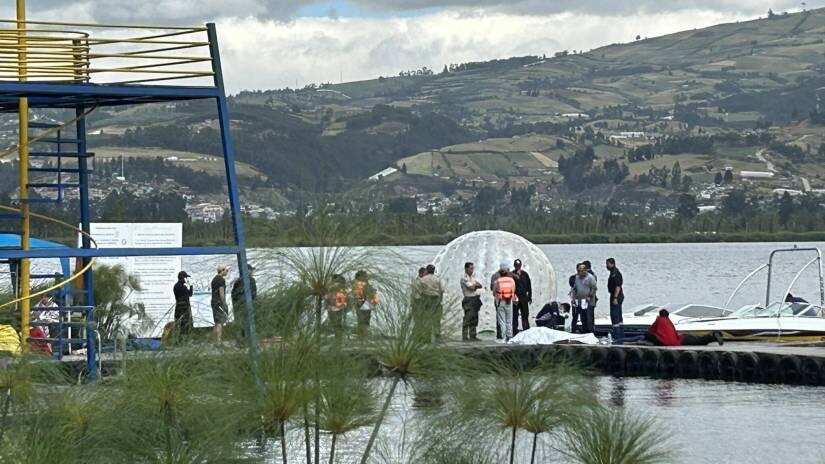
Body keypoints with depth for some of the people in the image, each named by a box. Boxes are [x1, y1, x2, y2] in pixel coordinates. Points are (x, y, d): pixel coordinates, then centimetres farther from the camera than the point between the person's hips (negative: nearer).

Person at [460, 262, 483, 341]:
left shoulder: (472, 277, 18)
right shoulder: (464, 278, -9)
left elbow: (481, 286, 12)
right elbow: (471, 287, -17)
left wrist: (475, 285, -8)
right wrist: (476, 285, 3)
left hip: (475, 299, 8)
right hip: (469, 300, -8)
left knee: (474, 319, 9)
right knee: (467, 319, -9)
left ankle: (473, 336, 14)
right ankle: (465, 337, -7)